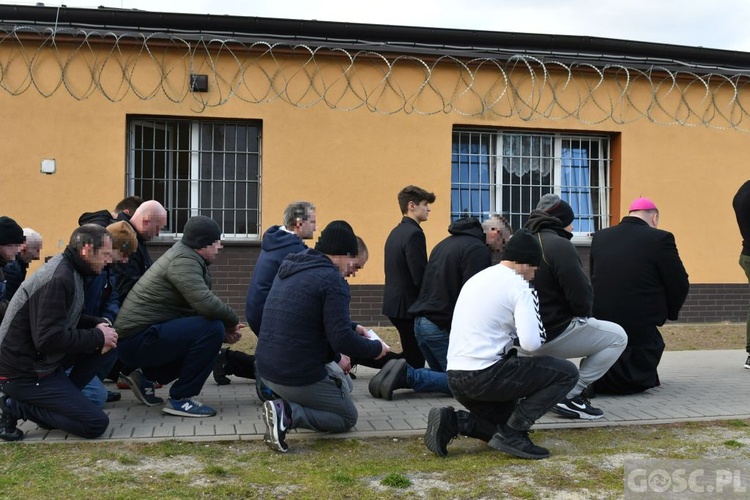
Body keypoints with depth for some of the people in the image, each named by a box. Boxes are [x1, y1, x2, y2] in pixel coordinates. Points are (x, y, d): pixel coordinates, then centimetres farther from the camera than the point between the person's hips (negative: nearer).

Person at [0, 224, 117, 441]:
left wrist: (98, 325, 0)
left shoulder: (67, 270, 7)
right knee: (96, 423, -11)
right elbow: (49, 338, -29)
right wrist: (98, 337, -17)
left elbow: (68, 318, 19)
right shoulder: (59, 279, -24)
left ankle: (61, 400, 6)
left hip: (39, 359, 10)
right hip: (25, 373, -10)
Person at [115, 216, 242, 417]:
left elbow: (200, 304, 14)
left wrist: (226, 327, -3)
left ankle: (148, 378, 19)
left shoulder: (187, 256, 13)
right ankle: (180, 399, -10)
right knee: (212, 329, -22)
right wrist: (232, 321, -12)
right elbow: (206, 304, -30)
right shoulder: (183, 260, -17)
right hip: (138, 339, -10)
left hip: (138, 335, 10)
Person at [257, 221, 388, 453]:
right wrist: (376, 348, -3)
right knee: (348, 417, 13)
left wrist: (352, 329, 22)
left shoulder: (289, 268, 10)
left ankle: (285, 403, 7)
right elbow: (342, 339, -22)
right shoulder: (332, 279, -17)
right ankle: (288, 414, -11)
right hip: (299, 377, -9)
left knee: (342, 383, 30)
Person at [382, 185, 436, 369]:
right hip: (408, 305, -9)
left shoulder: (396, 232, 12)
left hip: (395, 302, 9)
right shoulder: (414, 233, -17)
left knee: (410, 357, 17)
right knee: (414, 360, -1)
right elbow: (420, 277, -20)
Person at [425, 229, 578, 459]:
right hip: (486, 375, -8)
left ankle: (452, 421, 3)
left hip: (456, 379, 8)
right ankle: (511, 434, -6)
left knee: (507, 420, 27)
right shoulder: (519, 286, -7)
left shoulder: (476, 279, 18)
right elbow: (532, 343, -17)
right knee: (567, 372, 1)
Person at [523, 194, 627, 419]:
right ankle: (571, 395, -4)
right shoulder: (559, 245, -15)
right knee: (617, 337, 6)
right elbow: (581, 297, -17)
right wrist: (583, 314, 6)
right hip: (552, 334, -9)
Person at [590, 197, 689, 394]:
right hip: (640, 325, -5)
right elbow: (680, 285, -5)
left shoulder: (599, 237, 3)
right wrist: (667, 313, 13)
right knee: (635, 380, 16)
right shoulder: (660, 239, -10)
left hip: (600, 321, 5)